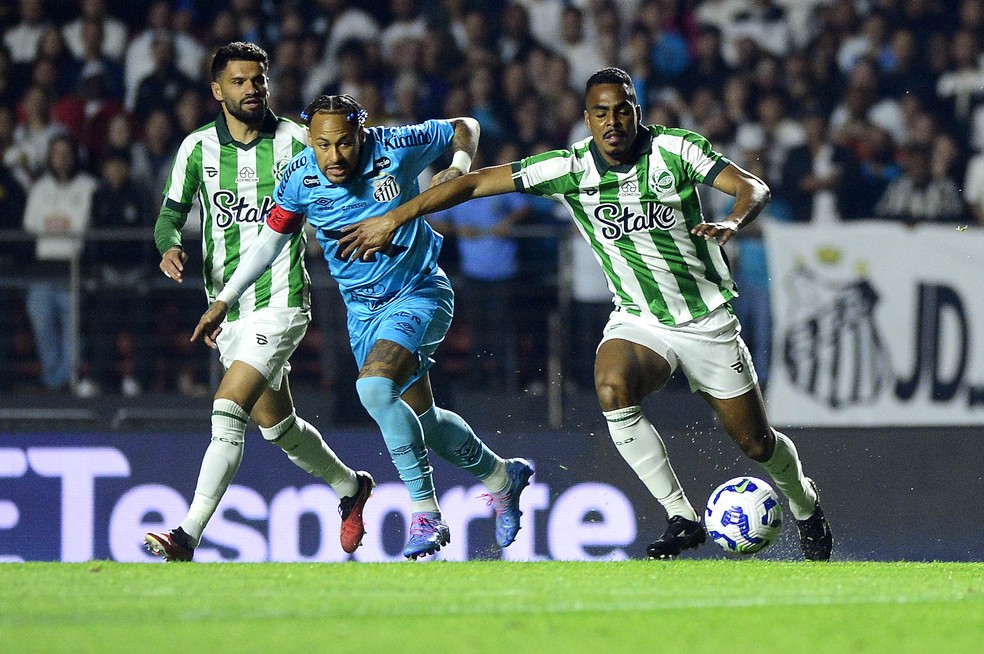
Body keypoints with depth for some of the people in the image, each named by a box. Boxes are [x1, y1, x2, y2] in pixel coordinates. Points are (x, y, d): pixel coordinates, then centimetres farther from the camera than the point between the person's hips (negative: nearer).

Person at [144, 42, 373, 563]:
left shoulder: (296, 142, -4)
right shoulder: (197, 148, 4)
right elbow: (171, 213, 10)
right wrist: (170, 247, -11)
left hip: (280, 304, -5)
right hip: (226, 306, 5)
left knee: (227, 411, -19)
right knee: (274, 424, 16)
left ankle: (188, 538, -21)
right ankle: (350, 486, 44)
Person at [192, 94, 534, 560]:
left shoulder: (396, 147, -21)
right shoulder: (300, 176, -13)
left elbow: (465, 127, -2)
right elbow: (272, 238, 5)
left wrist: (459, 168, -21)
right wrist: (224, 300, 3)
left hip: (418, 294, -5)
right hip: (362, 308, 5)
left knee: (374, 386, -28)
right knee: (420, 418, 11)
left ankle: (425, 513, -18)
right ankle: (501, 476, 39)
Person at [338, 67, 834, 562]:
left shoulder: (675, 150, -13)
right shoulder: (570, 168, -12)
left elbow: (753, 188, -19)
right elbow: (476, 182, -11)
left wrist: (732, 222, -42)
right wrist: (394, 218, -15)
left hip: (709, 323, -1)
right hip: (638, 321, 1)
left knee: (755, 443, 7)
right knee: (612, 389, -33)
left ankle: (805, 505, 43)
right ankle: (682, 518, -22)